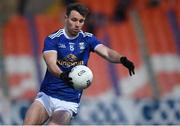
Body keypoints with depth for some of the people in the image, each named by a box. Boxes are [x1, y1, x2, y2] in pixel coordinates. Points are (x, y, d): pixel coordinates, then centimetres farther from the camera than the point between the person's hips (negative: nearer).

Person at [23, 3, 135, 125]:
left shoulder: (87, 39, 3)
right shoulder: (52, 39, -4)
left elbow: (107, 52, -12)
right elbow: (51, 64, -19)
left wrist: (122, 59, -34)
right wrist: (62, 76, -41)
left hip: (69, 102, 0)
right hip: (46, 96, 0)